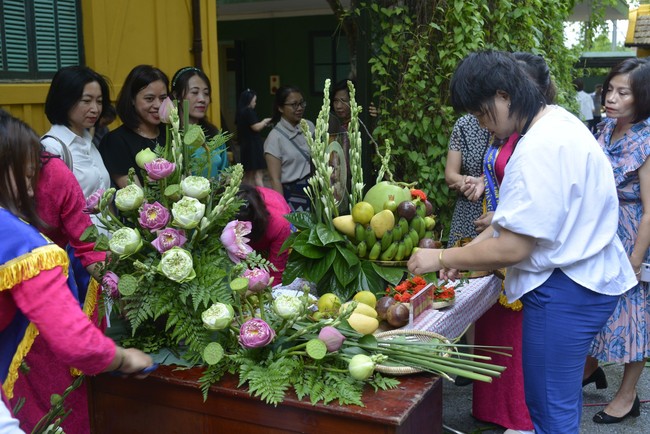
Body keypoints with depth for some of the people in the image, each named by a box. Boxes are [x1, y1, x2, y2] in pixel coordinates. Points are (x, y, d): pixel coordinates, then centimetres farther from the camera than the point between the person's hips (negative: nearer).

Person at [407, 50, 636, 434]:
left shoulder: (540, 150, -25)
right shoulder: (557, 119, 7)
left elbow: (512, 249, -23)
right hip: (586, 276, 10)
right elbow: (530, 213, 12)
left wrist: (442, 257, -10)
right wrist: (468, 252, 6)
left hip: (564, 292, -10)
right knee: (563, 396, 24)